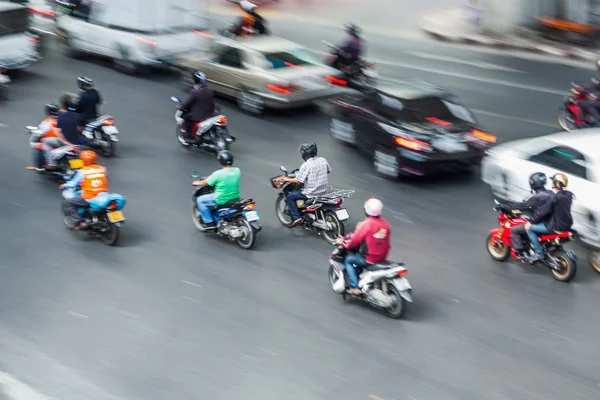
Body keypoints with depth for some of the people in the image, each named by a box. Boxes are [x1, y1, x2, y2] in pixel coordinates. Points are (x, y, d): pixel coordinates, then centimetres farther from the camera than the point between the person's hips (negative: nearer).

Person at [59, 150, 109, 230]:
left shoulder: (82, 171, -6)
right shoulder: (102, 169, 5)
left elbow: (74, 183, 1)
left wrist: (65, 185, 20)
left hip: (89, 198, -5)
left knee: (69, 203, 10)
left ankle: (80, 222, -2)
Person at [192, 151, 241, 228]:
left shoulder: (218, 174, -20)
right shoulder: (237, 171, -6)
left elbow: (206, 183, -7)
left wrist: (197, 183, 14)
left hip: (221, 200, -6)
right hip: (235, 198, 6)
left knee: (200, 200, 12)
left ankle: (209, 222, 10)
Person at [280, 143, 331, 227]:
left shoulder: (305, 165, -20)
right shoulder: (323, 160, -2)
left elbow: (298, 180, -17)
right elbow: (328, 171, 15)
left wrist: (287, 179, 0)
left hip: (311, 194, -7)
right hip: (323, 191, 7)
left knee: (290, 196, 9)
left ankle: (296, 218, 3)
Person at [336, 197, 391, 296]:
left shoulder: (366, 224, -19)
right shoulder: (385, 223, 1)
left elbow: (355, 240, -14)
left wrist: (343, 243, 4)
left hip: (369, 258, -7)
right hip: (383, 257, 7)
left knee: (348, 260, 14)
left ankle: (355, 287, 2)